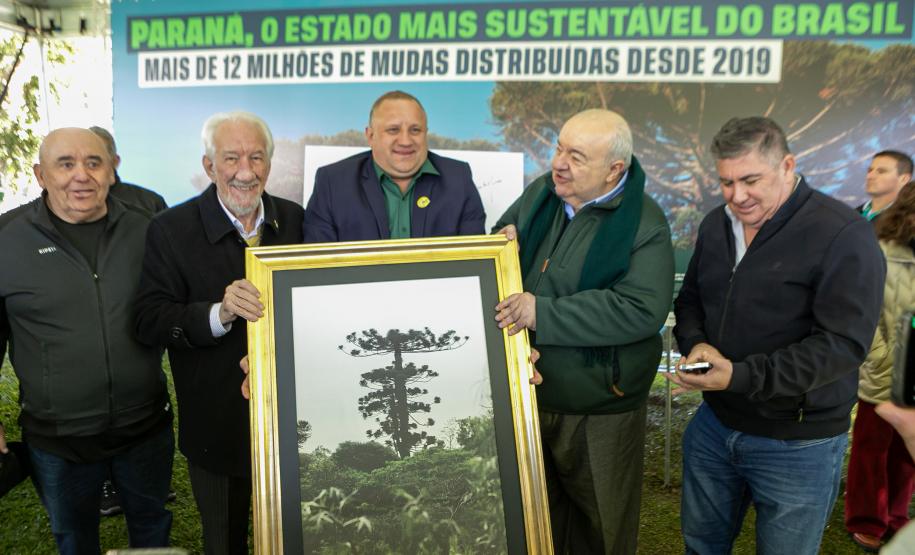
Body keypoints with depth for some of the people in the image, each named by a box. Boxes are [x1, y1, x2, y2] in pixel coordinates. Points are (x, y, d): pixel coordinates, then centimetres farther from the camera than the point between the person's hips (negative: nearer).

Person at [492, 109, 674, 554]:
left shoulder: (645, 226, -17)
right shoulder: (541, 193, 0)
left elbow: (642, 310, -29)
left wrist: (543, 313, -30)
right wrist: (501, 240, -11)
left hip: (599, 414, -5)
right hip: (528, 397, 5)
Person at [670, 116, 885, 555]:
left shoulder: (844, 234, -17)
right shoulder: (715, 224, 4)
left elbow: (843, 343, -23)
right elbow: (689, 301, 13)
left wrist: (740, 376, -30)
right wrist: (695, 343, -10)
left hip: (797, 445, -5)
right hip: (714, 423, 6)